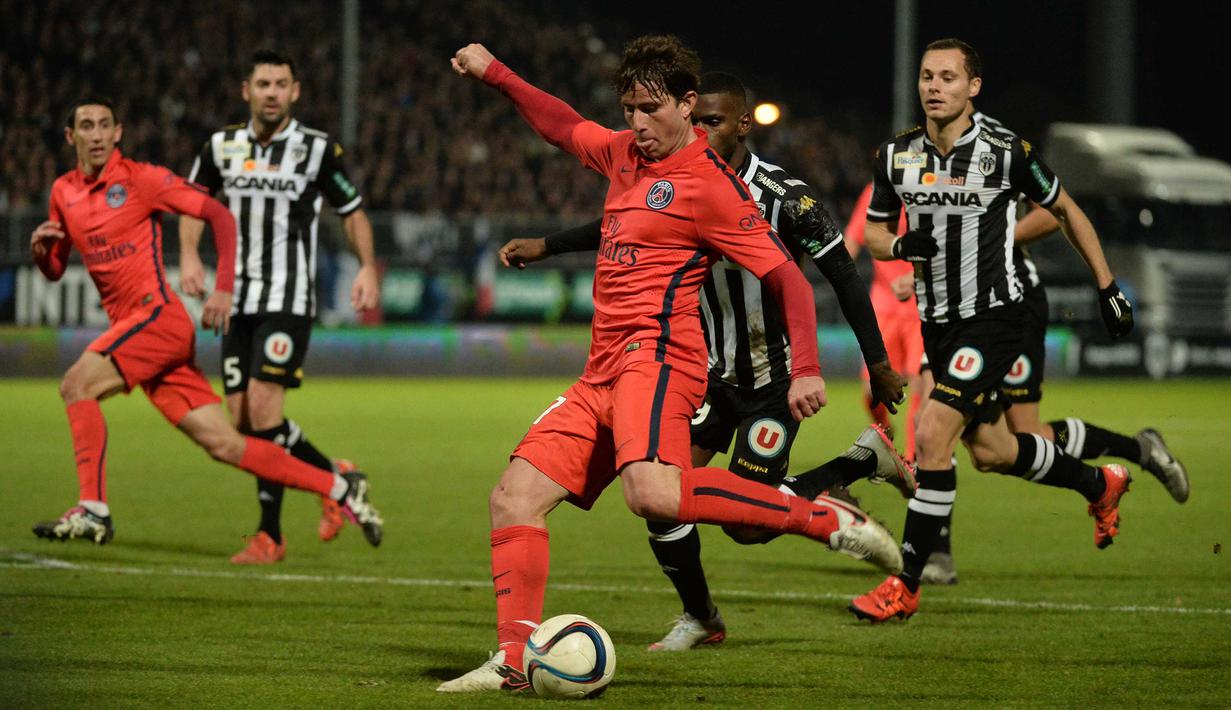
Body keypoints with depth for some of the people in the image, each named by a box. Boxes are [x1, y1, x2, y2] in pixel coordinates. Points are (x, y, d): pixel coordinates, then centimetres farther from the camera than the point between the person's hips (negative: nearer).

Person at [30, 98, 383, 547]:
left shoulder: (141, 178, -4)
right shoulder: (64, 193, 15)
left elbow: (219, 215, -5)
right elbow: (54, 271, 24)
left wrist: (223, 289, -14)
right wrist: (40, 249, 0)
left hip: (158, 315, -6)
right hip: (129, 325, 6)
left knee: (77, 384, -21)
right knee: (224, 445, 2)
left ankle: (92, 510, -20)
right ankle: (339, 488, 11)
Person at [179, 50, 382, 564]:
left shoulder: (318, 150, -3)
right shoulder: (222, 147, 6)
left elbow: (352, 211, 9)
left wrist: (367, 267, -4)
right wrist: (190, 256, 6)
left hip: (289, 302, -5)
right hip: (239, 302, 5)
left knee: (262, 411, -17)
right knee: (240, 420, 0)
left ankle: (270, 533, -2)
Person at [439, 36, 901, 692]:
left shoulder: (711, 185, -6)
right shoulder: (626, 153, 18)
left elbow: (787, 277, -9)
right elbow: (564, 128, 40)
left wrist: (806, 369, -21)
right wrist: (494, 73, 40)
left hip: (657, 355, -9)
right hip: (604, 372, 9)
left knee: (653, 493, -34)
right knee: (514, 497, -2)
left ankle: (826, 519, -26)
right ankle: (513, 661, -4)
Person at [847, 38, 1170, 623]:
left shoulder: (1006, 154, -12)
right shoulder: (896, 156, -1)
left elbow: (1066, 212, 3)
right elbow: (873, 230, 12)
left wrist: (1108, 287, 5)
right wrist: (900, 245, -12)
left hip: (994, 317, -6)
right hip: (937, 324, 6)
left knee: (932, 436, -18)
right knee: (990, 451, 16)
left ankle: (905, 586, -11)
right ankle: (1100, 485, 45)